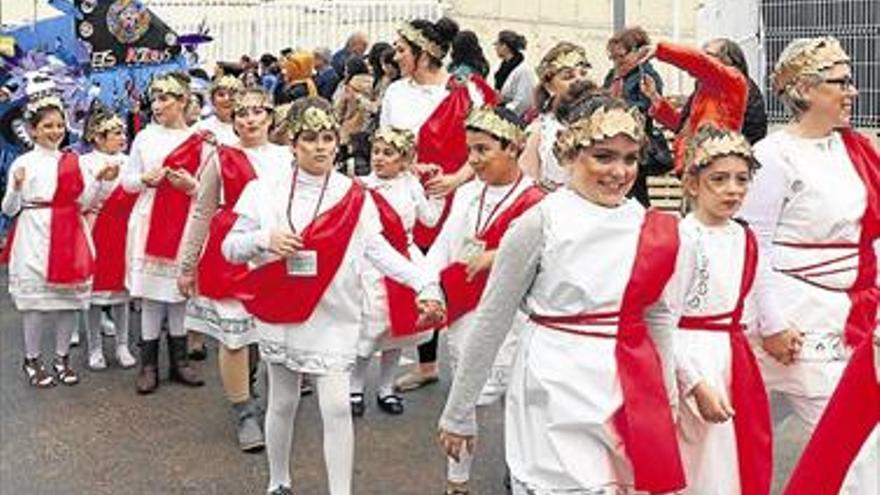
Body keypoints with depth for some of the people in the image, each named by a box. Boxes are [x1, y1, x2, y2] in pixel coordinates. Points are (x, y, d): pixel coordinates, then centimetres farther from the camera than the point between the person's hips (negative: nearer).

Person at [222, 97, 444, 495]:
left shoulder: (354, 197, -2)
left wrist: (424, 283, -23)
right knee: (283, 403, 15)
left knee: (337, 407, -7)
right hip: (280, 314, 1)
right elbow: (230, 248, 2)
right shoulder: (265, 191, 0)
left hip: (334, 318, -1)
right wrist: (264, 239, -19)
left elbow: (379, 250, -10)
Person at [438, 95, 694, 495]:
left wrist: (666, 402, 15)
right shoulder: (540, 223, -11)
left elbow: (660, 319, 14)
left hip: (630, 392, 5)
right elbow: (490, 323, -6)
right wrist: (458, 414, -1)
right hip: (557, 392, -5)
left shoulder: (652, 230, 2)